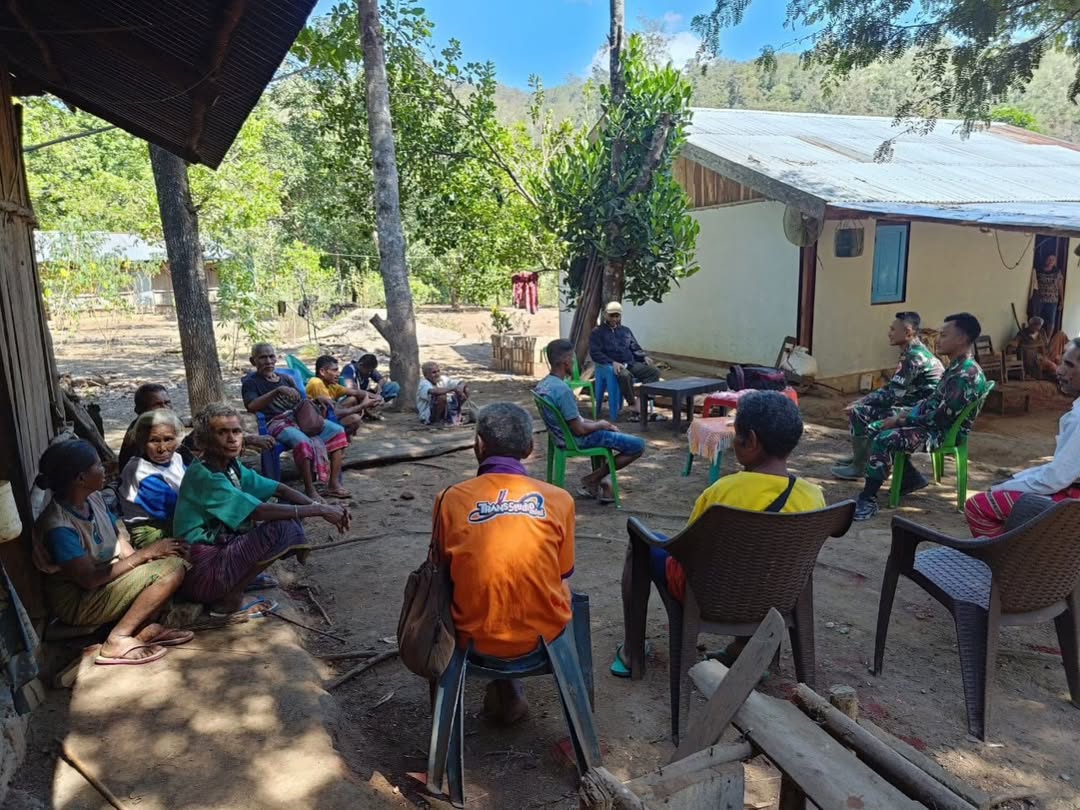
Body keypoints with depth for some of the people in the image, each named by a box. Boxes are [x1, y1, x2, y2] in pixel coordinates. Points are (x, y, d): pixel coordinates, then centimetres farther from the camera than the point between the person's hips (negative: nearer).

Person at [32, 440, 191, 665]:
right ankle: (118, 640, -13)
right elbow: (89, 579, -25)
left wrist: (146, 557, -16)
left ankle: (146, 626, -2)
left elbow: (120, 540, 3)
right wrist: (143, 555, -20)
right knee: (171, 569, -22)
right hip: (79, 602, -8)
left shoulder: (93, 498, -2)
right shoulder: (59, 527, -27)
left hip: (108, 578, 8)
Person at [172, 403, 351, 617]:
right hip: (200, 573, -9)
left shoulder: (231, 467, 5)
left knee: (289, 511, 4)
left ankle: (245, 575, 4)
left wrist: (320, 507, -13)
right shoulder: (204, 476, -21)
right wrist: (318, 510, -25)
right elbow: (259, 512, -28)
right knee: (284, 527, -23)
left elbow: (280, 489, 3)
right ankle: (230, 599, -9)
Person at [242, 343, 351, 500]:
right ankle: (310, 490, -31)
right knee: (302, 442, -37)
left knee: (337, 431, -15)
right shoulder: (250, 382, 7)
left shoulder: (286, 379, 24)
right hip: (276, 422, -6)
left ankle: (333, 484, -17)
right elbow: (251, 406, -13)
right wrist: (277, 390, -22)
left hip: (298, 417, 6)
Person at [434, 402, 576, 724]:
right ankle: (506, 694, 40)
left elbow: (444, 573, 3)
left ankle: (505, 691, 36)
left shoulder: (451, 499, -10)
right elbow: (563, 578, 2)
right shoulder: (559, 500, -9)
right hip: (544, 634, 0)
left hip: (476, 638, 1)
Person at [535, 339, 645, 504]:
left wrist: (597, 423, 7)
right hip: (577, 440, -10)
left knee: (610, 432, 33)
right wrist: (600, 425, -6)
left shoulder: (543, 384, 1)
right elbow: (578, 429, -25)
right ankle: (592, 479, 5)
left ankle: (598, 480, 22)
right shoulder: (563, 390, -28)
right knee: (638, 445, -5)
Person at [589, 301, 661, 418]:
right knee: (625, 375, -40)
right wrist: (613, 362, -21)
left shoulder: (626, 330, 24)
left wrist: (644, 356, 3)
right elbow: (595, 353, -7)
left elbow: (636, 348, 26)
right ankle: (633, 406, -26)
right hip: (612, 365, -6)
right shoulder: (597, 332, 5)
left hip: (631, 364, 6)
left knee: (654, 371, -18)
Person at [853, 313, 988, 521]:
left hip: (944, 432, -11)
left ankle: (868, 499, -20)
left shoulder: (967, 374, -23)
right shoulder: (956, 367, 10)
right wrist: (906, 414, 3)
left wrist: (903, 421, -17)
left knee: (884, 440, -29)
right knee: (874, 429, 7)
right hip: (933, 424, 11)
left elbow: (943, 416, -25)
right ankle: (911, 478, 15)